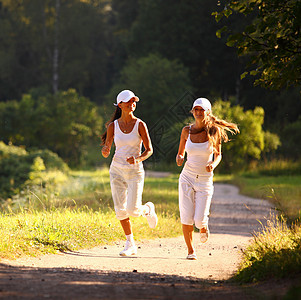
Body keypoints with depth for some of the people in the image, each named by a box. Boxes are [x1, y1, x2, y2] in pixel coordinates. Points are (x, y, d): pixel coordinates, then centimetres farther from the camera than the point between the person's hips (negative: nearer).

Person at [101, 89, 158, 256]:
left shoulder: (140, 125, -6)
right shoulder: (113, 126, 0)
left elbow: (149, 150, -4)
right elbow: (106, 152, 3)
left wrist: (138, 159, -24)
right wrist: (105, 151, -21)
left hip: (135, 171, -2)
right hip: (117, 170, 2)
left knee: (133, 210, -11)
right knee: (120, 210, -1)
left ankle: (148, 209, 25)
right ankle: (130, 244, 13)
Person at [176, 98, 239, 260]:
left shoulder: (214, 131, -5)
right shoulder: (187, 131, 0)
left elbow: (218, 154, 7)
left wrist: (213, 164, -14)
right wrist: (179, 159, -13)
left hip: (205, 180, -1)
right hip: (187, 178, 1)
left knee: (199, 220, -8)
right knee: (186, 218, -6)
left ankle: (204, 227, 30)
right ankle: (190, 251, 13)